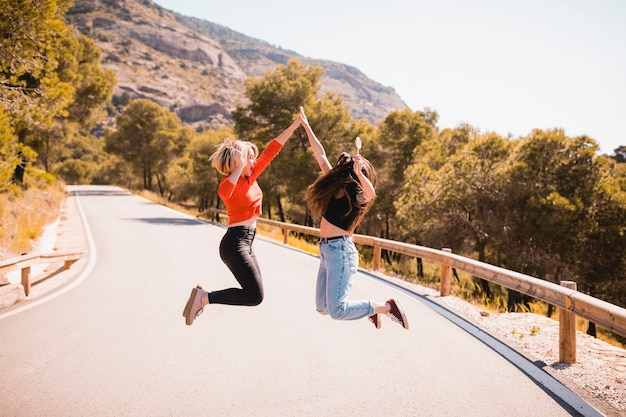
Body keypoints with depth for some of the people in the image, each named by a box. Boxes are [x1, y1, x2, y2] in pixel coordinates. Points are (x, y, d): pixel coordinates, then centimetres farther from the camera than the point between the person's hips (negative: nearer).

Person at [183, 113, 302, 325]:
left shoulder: (250, 177, 9)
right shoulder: (229, 182, -13)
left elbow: (271, 151, 11)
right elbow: (223, 193, -38)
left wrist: (294, 125, 10)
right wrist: (239, 166, -34)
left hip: (246, 243, 9)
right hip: (235, 242, -9)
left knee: (253, 293, 12)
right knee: (255, 296, -11)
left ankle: (202, 296, 14)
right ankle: (204, 297, -5)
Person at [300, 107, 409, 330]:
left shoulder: (355, 194, -11)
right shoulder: (337, 186, 10)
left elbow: (371, 193, -36)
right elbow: (321, 155, 18)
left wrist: (360, 174, -54)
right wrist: (306, 127, 20)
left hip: (340, 250, -9)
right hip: (327, 249, 9)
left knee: (337, 310, -15)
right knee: (322, 307, 11)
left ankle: (386, 307, -1)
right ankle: (369, 308, 27)